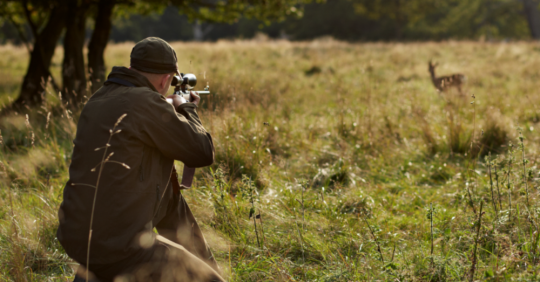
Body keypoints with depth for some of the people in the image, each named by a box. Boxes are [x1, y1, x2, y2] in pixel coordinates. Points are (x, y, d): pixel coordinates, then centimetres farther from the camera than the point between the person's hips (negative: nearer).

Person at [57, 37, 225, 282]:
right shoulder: (146, 102, -14)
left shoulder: (99, 99, 10)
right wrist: (186, 110, 12)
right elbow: (203, 153, -5)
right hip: (115, 248, -9)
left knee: (169, 193, 28)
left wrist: (172, 111, 35)